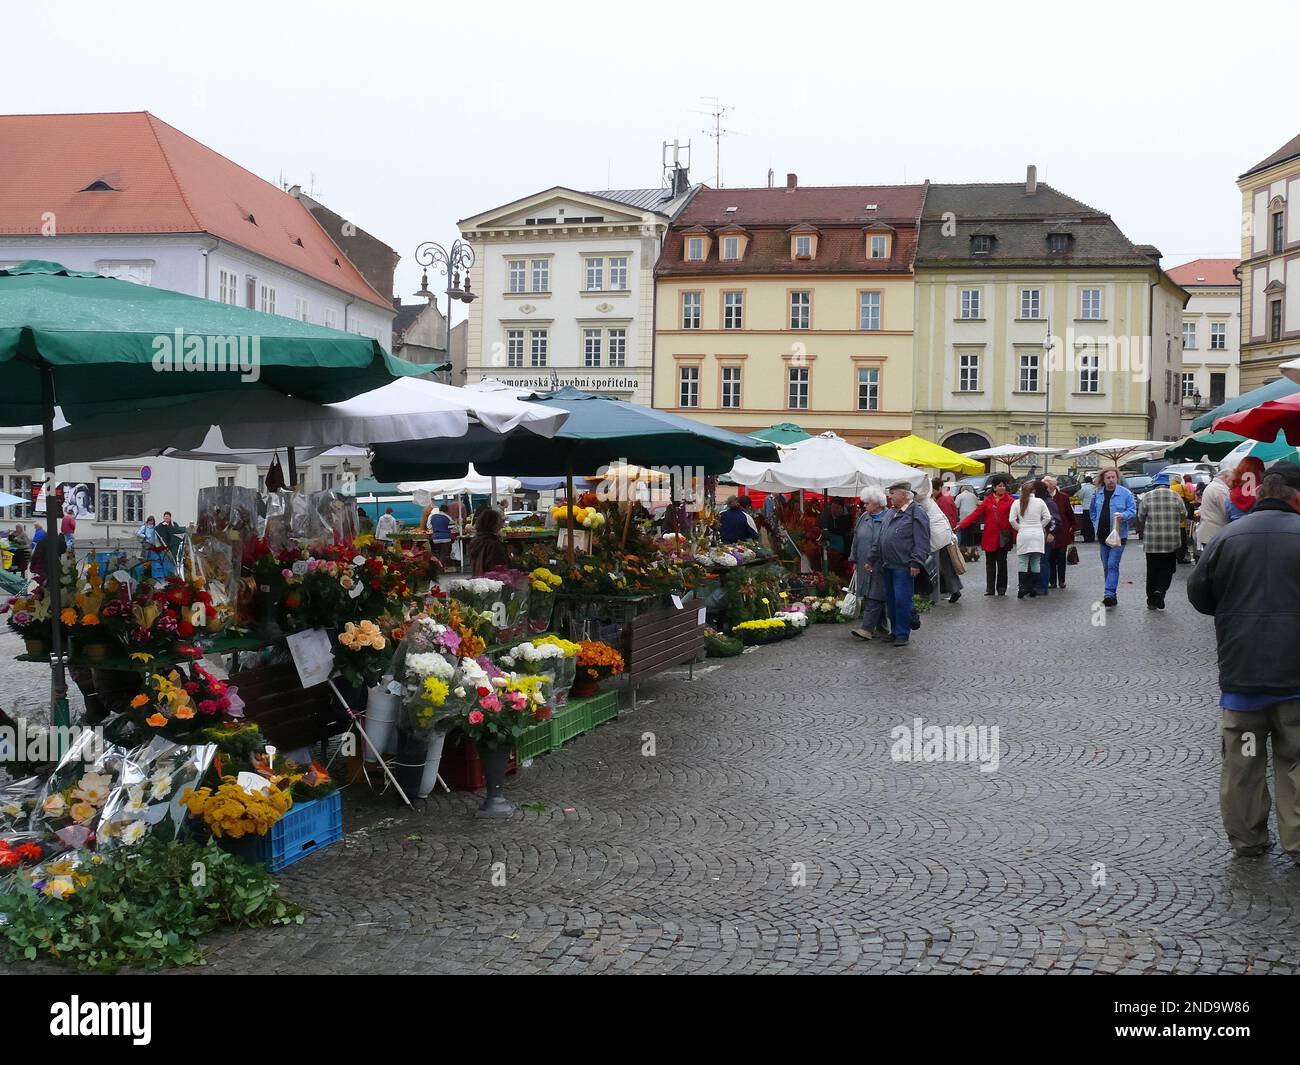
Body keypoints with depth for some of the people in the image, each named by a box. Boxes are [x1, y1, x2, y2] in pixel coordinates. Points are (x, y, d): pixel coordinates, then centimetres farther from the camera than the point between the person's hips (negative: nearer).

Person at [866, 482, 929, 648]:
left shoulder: (916, 514, -9)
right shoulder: (890, 514, 17)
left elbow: (922, 542, -14)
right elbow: (879, 539, 23)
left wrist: (916, 562, -19)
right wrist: (872, 559, 22)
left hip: (904, 567, -8)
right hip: (888, 565, 8)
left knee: (902, 600, -6)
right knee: (890, 600, 13)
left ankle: (902, 634, 2)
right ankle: (896, 631, 24)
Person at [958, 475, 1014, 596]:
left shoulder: (1009, 500, 0)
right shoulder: (988, 500, 6)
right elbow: (976, 514, 3)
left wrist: (1015, 535, -11)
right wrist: (961, 524, -7)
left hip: (1003, 538, -2)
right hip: (989, 537, 2)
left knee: (1002, 562, 5)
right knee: (990, 563, 6)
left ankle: (1001, 589, 14)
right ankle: (989, 589, 11)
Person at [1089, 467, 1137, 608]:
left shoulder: (1125, 493, -8)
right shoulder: (1098, 493, 5)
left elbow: (1133, 511, -5)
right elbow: (1092, 510, 20)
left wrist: (1123, 515, -23)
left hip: (1118, 535, -5)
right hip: (1103, 535, 5)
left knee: (1112, 565, -13)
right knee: (1106, 566, 12)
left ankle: (1110, 594, -17)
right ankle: (1112, 595, 23)